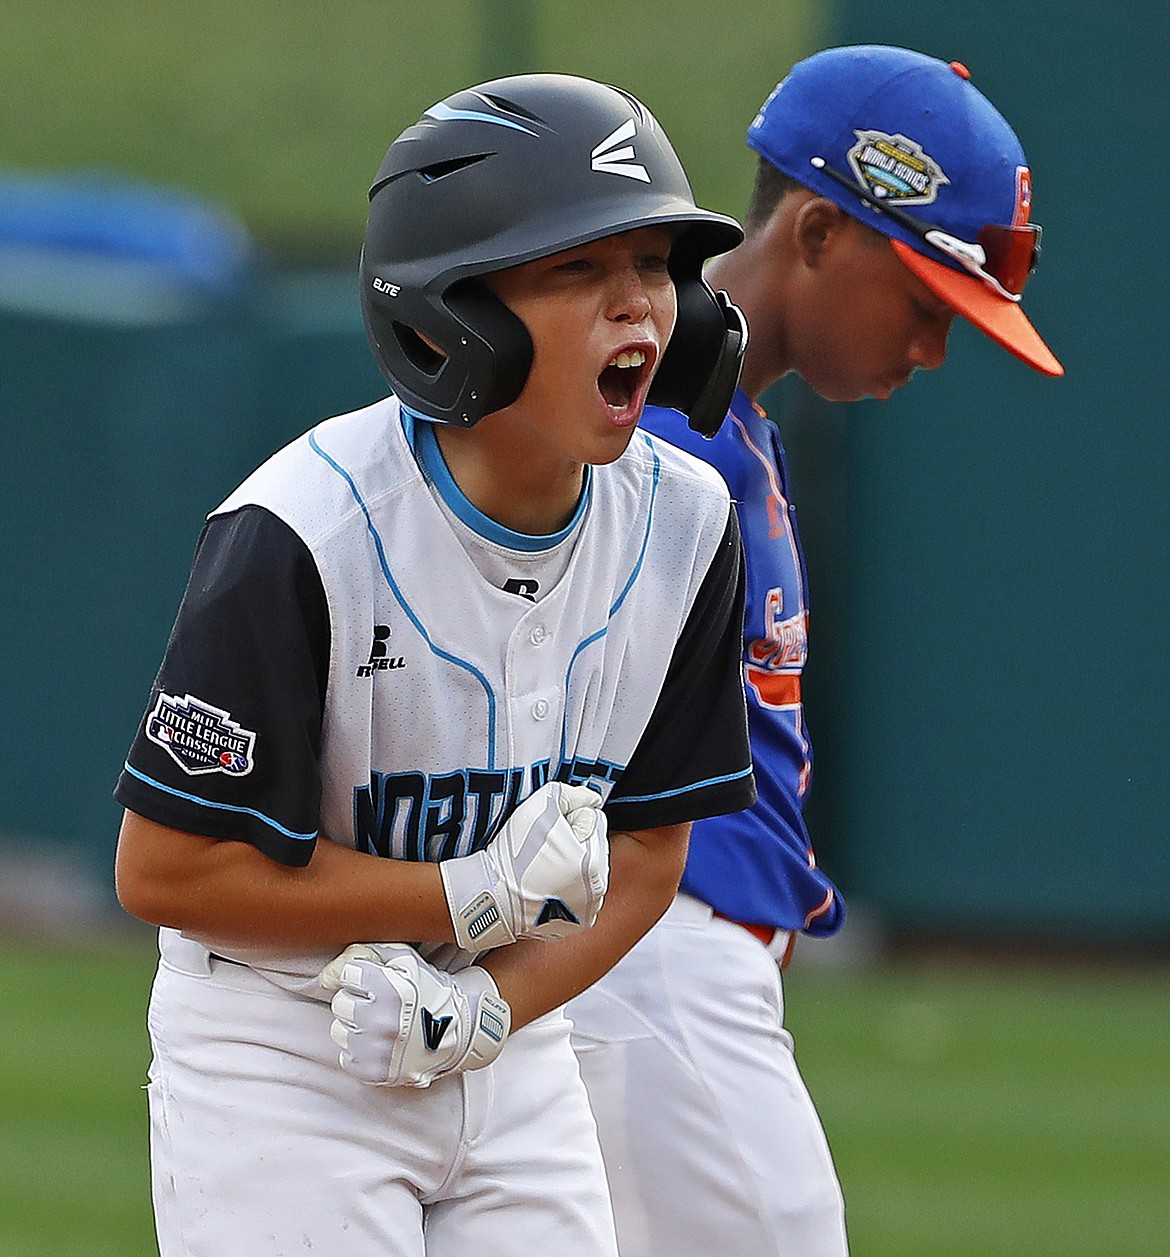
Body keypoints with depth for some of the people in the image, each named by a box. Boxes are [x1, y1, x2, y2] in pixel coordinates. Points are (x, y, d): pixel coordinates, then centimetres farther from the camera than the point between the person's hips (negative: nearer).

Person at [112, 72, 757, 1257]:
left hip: (516, 1059, 5)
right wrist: (476, 898, -19)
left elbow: (642, 851, 3)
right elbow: (166, 868, -18)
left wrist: (486, 1004, -14)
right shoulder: (298, 535, -21)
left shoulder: (683, 524, -4)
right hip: (280, 1068, -5)